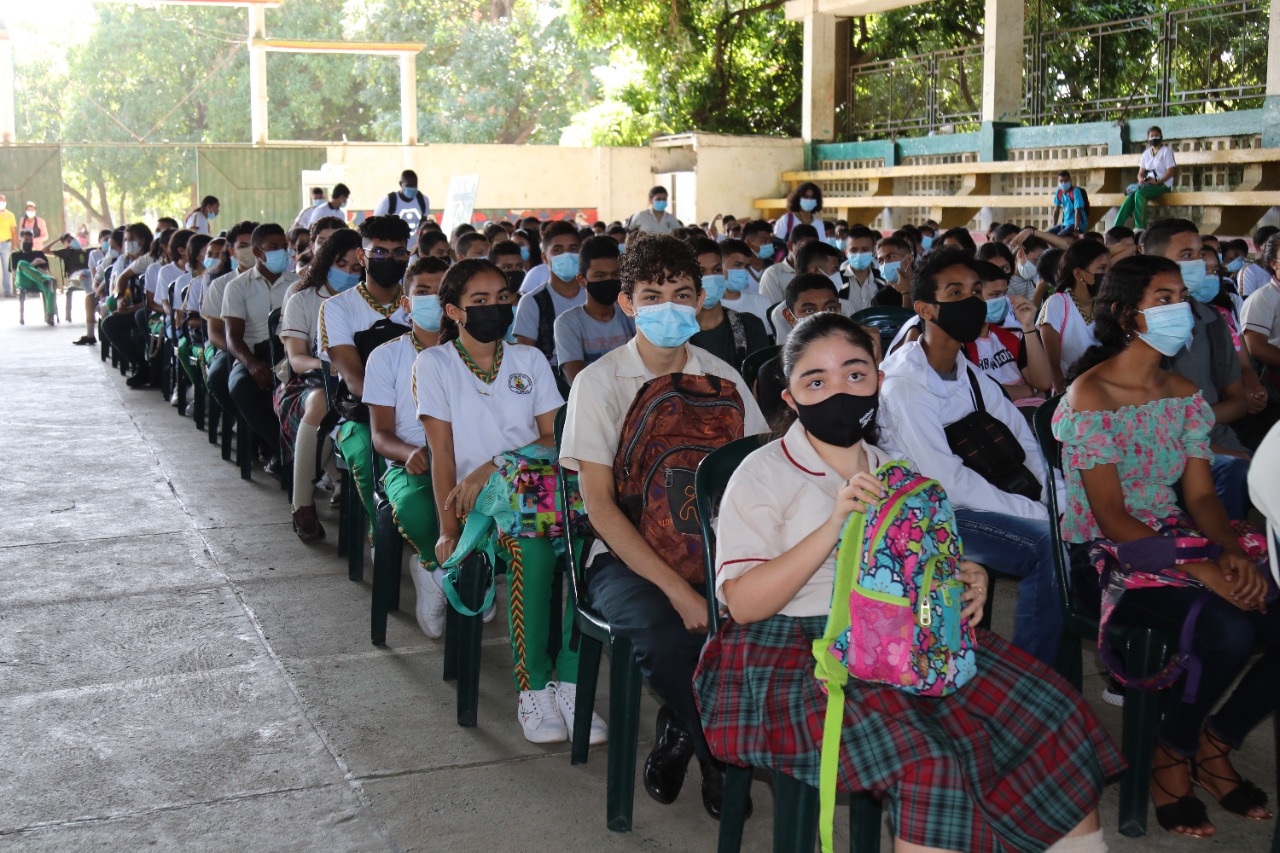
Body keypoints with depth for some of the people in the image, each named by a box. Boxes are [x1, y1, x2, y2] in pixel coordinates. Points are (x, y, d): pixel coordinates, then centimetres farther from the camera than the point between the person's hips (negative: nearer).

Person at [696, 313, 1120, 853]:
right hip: (792, 661, -6)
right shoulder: (764, 474, -2)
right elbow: (742, 604, -13)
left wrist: (966, 585, 2)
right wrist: (835, 525, -22)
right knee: (928, 765, -31)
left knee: (1046, 707, -10)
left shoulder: (894, 471, 18)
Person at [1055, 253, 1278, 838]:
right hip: (1108, 552, -7)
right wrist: (1198, 569, -23)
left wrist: (1231, 551, -14)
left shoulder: (1185, 395, 11)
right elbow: (1111, 517, -15)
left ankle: (1217, 741, 10)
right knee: (1229, 631, -30)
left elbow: (1200, 495, 8)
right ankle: (1171, 757, -3)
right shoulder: (1092, 396, -12)